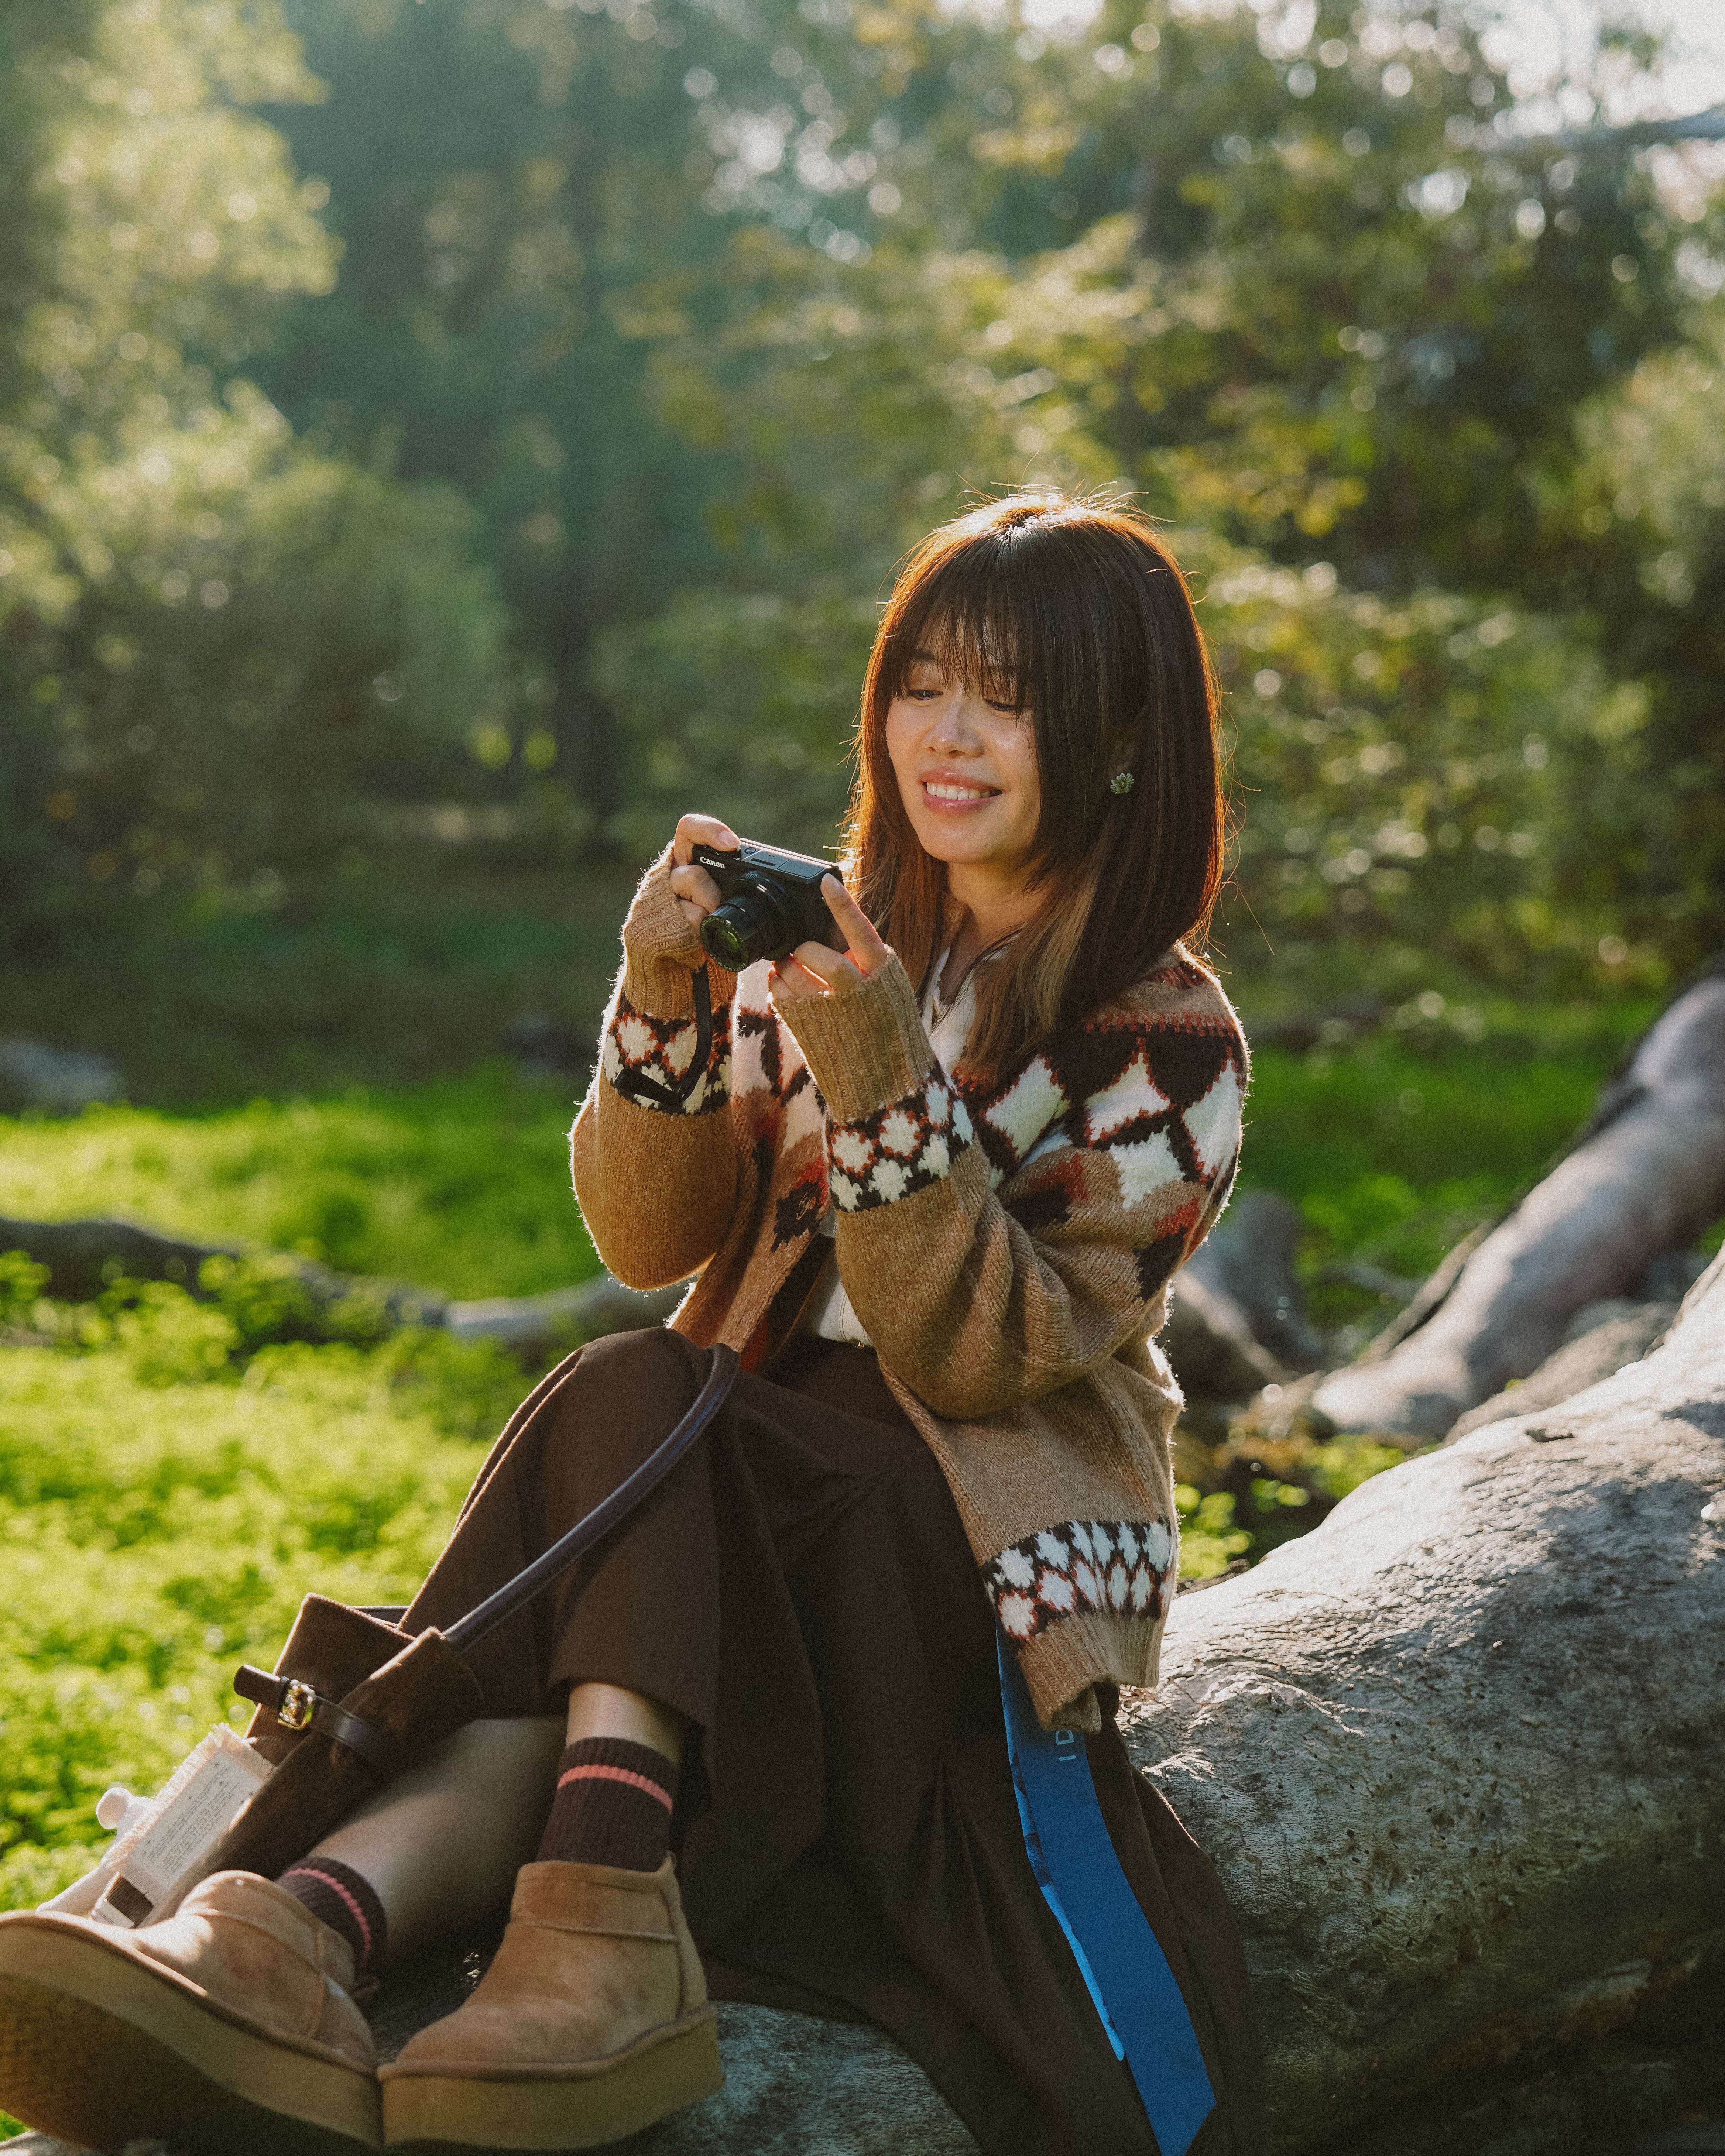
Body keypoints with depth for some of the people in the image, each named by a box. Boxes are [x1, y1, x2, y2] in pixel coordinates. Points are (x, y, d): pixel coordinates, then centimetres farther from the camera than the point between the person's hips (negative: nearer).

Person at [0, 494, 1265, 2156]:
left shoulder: (1167, 1047, -6)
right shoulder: (844, 934, 8)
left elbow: (976, 1358, -16)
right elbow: (653, 1242, 3)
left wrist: (884, 1086, -27)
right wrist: (666, 1010, -14)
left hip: (993, 1537, -3)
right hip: (763, 1476, 4)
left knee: (635, 1412, -31)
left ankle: (326, 1919, -49)